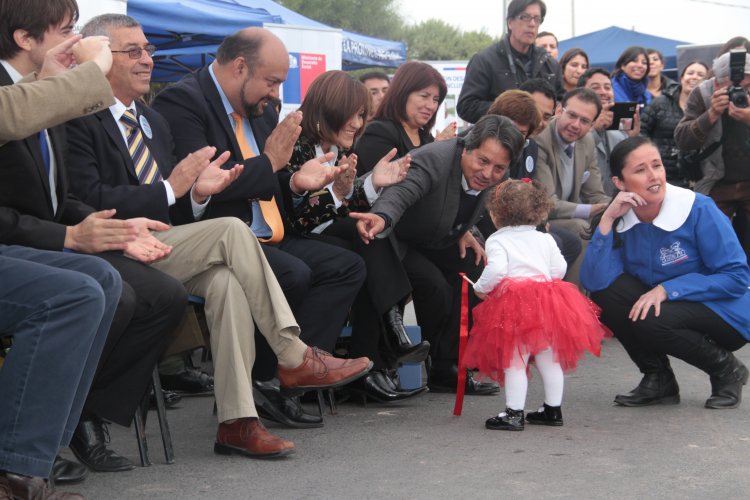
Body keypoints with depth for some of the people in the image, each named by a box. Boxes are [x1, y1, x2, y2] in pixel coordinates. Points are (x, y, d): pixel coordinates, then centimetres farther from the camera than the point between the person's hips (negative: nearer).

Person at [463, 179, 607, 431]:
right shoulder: (545, 240, 14)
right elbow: (559, 269, 9)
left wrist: (480, 289, 0)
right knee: (549, 359, 14)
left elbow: (496, 270, -16)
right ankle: (553, 410, 22)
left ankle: (514, 413, -3)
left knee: (514, 362, -2)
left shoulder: (497, 241, -2)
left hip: (513, 307, -6)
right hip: (547, 305, 6)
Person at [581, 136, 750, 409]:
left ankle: (727, 370, -4)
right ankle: (658, 380, -2)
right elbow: (593, 281, -19)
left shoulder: (698, 209, -19)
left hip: (725, 315, -5)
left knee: (649, 321, -31)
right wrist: (607, 220, -26)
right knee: (605, 292, -18)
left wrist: (666, 289, -26)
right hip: (668, 308, 5)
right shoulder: (621, 218, -7)